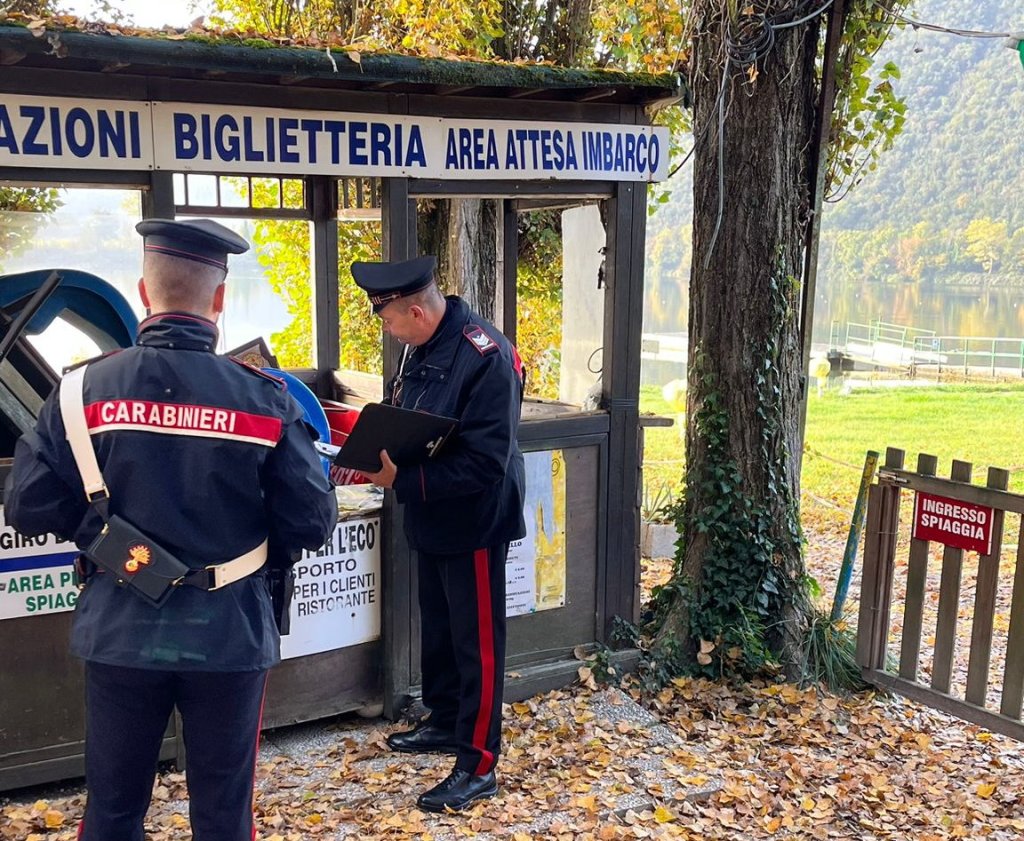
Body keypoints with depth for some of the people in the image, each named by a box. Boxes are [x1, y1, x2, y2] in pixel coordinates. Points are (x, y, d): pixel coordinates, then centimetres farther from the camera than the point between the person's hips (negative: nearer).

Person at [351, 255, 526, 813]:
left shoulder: (487, 358, -26)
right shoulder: (422, 348, 2)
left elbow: (485, 463, -29)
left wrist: (402, 481, -28)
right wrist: (377, 460, -4)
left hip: (474, 522, -9)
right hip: (431, 518, 9)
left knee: (477, 641, 3)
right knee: (437, 629, 22)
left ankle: (478, 765, 16)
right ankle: (444, 723, 41)